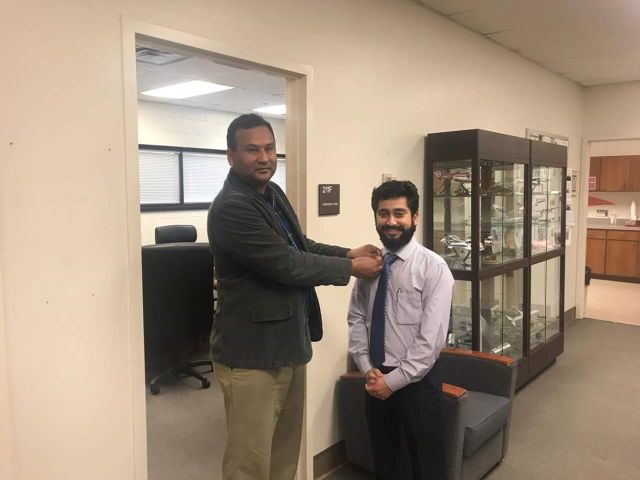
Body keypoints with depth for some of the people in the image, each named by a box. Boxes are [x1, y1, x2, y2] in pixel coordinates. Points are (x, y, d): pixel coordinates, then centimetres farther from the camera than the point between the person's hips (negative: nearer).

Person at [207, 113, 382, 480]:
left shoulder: (273, 193, 9)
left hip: (288, 345, 9)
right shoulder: (230, 208, -20)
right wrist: (351, 268, -11)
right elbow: (286, 264, -22)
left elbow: (300, 246, 19)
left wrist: (348, 253, 4)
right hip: (252, 353, -9)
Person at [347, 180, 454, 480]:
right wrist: (367, 369, -8)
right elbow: (356, 318, 3)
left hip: (417, 382, -4)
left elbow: (431, 339, -18)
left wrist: (394, 380, -16)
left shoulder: (433, 268, -15)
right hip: (376, 380, 5)